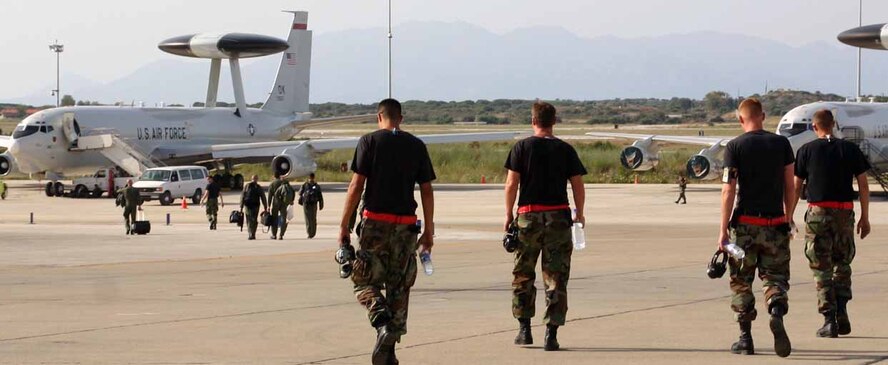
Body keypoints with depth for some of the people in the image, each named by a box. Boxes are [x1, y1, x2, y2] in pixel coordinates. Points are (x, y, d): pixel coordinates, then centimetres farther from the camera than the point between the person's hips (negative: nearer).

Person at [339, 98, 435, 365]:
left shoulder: (370, 141, -1)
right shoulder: (417, 146, 7)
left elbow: (356, 185, -6)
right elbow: (426, 190, 7)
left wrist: (344, 225, -1)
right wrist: (429, 231, 13)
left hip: (376, 223, -3)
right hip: (406, 224, 3)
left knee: (365, 281, 5)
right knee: (399, 287, 10)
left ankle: (383, 322, -23)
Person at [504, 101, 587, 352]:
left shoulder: (522, 147, -1)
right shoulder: (565, 150, 3)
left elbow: (512, 183, -4)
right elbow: (578, 185, 3)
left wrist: (509, 214, 5)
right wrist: (580, 214, 15)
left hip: (529, 216, 0)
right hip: (559, 216, 1)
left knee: (523, 275, 14)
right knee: (556, 277, 3)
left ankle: (524, 329, 15)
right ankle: (551, 333, -2)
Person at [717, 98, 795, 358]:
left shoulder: (735, 147, -4)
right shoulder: (781, 143, 3)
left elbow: (728, 191, -8)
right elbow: (789, 187, 6)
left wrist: (723, 230, -6)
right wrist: (787, 220, 17)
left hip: (745, 223, -2)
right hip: (775, 224, 2)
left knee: (742, 282, 9)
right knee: (775, 276, 8)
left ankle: (745, 339, 9)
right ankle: (777, 315, -21)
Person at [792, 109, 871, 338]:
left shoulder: (807, 150, 1)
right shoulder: (850, 149, 5)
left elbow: (796, 187, 1)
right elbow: (863, 184, 4)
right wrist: (865, 217, 11)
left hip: (818, 213, -2)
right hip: (845, 212, 2)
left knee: (822, 268, 3)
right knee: (843, 263, 17)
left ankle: (829, 320, -2)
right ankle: (841, 311, 5)